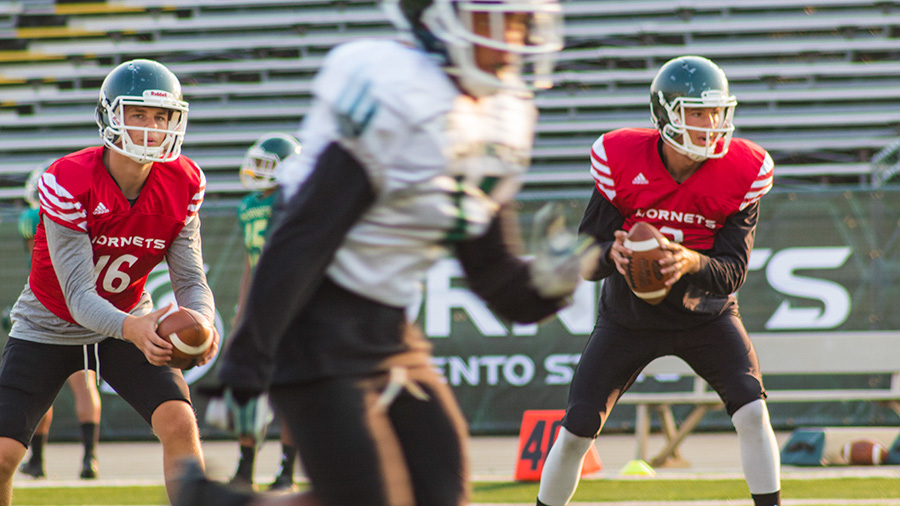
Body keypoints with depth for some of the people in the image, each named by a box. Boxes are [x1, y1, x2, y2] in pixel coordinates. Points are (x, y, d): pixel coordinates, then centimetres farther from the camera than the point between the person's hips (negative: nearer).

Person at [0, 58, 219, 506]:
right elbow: (79, 294, -30)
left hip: (128, 323, 3)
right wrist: (131, 328, -50)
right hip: (51, 328, -3)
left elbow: (191, 279, -13)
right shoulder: (67, 184, -28)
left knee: (180, 423, -18)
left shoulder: (182, 186, -15)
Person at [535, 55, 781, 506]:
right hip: (629, 316, 0)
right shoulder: (622, 161, -19)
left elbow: (733, 273, -19)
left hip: (706, 315, 0)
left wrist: (692, 263, -41)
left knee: (752, 412, -19)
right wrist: (612, 254, -39)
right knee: (577, 430, -3)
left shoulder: (743, 173, -18)